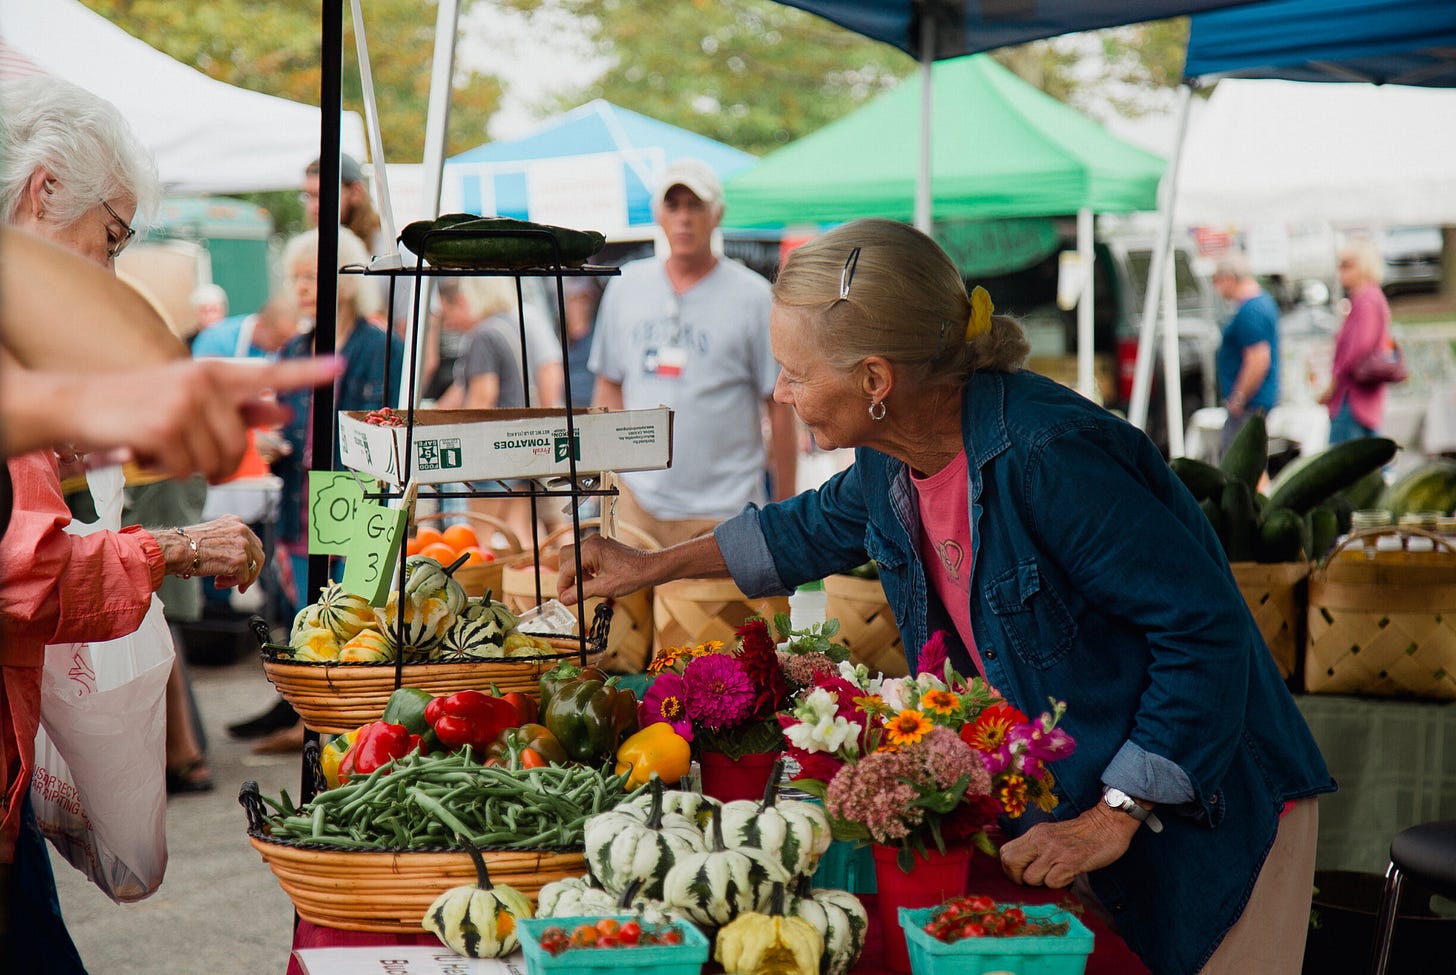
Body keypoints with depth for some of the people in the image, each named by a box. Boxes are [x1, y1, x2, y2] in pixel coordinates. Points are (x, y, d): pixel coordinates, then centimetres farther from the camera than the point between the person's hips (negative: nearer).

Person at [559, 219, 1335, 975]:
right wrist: (652, 566, 24)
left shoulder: (1050, 458, -30)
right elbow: (821, 527, 23)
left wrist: (1114, 819, -24)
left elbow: (1207, 629, -27)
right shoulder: (894, 459, -3)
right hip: (1059, 808, 8)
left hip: (1200, 821, -8)